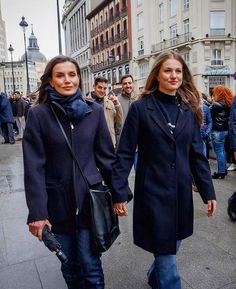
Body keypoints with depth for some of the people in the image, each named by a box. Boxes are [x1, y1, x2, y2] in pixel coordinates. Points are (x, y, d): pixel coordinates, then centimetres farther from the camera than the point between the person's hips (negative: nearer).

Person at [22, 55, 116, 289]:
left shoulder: (94, 111, -1)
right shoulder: (38, 114, -7)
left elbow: (106, 155, 3)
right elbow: (34, 166, -9)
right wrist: (37, 212, -11)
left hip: (90, 198, 1)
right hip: (58, 201, 0)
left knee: (91, 265, 6)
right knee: (70, 265, 17)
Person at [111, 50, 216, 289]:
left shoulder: (189, 110, 5)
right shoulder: (140, 108, -8)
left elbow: (196, 154, 7)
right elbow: (124, 154, -8)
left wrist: (208, 191, 5)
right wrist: (119, 193, -11)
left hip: (181, 191, 5)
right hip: (153, 192, -5)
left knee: (172, 246, 20)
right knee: (166, 256, 4)